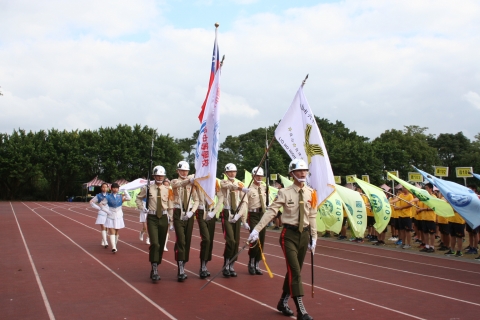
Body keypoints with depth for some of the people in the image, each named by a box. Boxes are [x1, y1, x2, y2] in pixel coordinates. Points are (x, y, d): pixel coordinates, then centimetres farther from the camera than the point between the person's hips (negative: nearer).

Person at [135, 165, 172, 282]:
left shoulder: (168, 190, 0)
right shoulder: (148, 188, -3)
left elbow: (171, 207, 6)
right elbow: (138, 198, 14)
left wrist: (172, 220, 2)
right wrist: (142, 208, 2)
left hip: (163, 218, 3)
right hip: (152, 218, -2)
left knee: (161, 245, 10)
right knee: (155, 244, -16)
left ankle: (155, 268, 24)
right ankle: (154, 269, -11)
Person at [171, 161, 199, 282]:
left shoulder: (192, 184, 7)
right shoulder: (175, 182, -1)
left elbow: (196, 200, 7)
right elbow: (180, 184, -27)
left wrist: (192, 212, -11)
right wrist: (189, 180, -48)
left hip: (189, 214, 4)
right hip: (178, 213, -3)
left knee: (187, 241, 7)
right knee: (181, 241, -13)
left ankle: (182, 268, 18)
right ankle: (181, 270, -11)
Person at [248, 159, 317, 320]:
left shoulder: (311, 193, 3)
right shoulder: (284, 193, -10)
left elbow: (312, 216, 7)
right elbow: (271, 211, -15)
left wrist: (313, 238, 7)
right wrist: (257, 230, -22)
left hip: (304, 234, 5)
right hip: (289, 234, -5)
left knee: (294, 271, 13)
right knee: (295, 271, -10)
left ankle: (283, 302, 30)